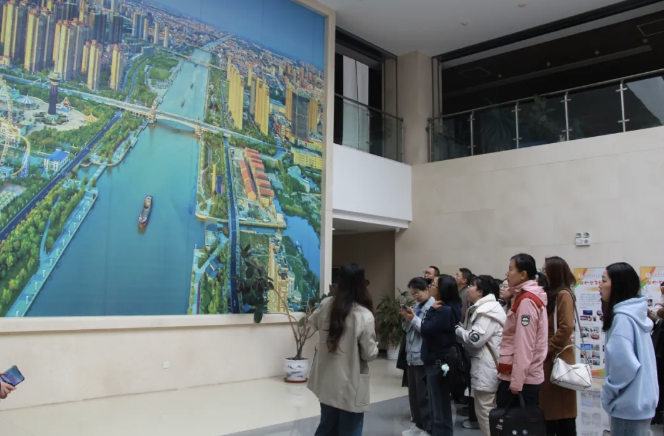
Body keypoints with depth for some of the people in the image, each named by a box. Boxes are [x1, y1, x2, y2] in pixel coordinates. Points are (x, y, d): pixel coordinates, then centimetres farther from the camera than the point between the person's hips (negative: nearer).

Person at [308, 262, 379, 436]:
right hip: (350, 385, -5)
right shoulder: (364, 315, -23)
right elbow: (369, 354, -14)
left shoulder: (326, 305, -6)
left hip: (327, 381, 6)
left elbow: (313, 323, 16)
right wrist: (375, 347, 7)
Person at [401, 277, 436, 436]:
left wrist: (414, 319, -18)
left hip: (424, 358, -8)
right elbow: (407, 329, 16)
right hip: (412, 356, 8)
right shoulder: (416, 306, 12)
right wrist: (406, 319, -2)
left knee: (424, 395, 1)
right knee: (413, 394, 16)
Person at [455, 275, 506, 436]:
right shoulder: (482, 308, 17)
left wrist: (458, 329, -8)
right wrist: (462, 329, 1)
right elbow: (472, 334, 18)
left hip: (487, 370, -11)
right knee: (488, 411, 17)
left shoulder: (487, 311, -17)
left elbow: (475, 339, -23)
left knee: (485, 412, -4)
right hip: (483, 367, 11)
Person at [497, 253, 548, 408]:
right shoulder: (528, 298, 14)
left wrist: (516, 381, -20)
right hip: (527, 376, 9)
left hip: (522, 379, -9)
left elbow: (524, 345, -20)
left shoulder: (526, 301, -15)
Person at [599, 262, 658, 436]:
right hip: (639, 400, 9)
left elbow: (624, 362, -27)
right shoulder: (635, 312, 9)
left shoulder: (623, 317, -20)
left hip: (629, 404, -9)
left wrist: (608, 391, -12)